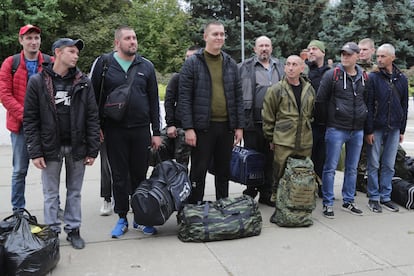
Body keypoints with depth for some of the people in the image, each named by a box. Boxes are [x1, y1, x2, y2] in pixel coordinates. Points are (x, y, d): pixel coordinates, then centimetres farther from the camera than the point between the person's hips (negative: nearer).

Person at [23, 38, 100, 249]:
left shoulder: (83, 82, 2)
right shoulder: (37, 82, -2)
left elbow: (92, 117, 1)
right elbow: (30, 119, -3)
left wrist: (92, 150, -3)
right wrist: (35, 152, -9)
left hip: (77, 147, 2)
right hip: (50, 147, -1)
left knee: (74, 192, 12)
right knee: (51, 194, 9)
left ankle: (73, 230, 25)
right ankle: (52, 232, 22)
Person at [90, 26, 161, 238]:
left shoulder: (146, 66, 8)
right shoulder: (103, 64, 2)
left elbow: (154, 100, 9)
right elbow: (93, 97, 3)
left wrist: (156, 132, 5)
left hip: (141, 130, 2)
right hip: (114, 131, -1)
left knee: (140, 175, 8)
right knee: (119, 177, 7)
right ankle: (122, 219, 20)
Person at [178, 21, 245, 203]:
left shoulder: (231, 64, 11)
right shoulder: (192, 63, -3)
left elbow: (238, 97, 11)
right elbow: (184, 98, -8)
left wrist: (239, 126, 5)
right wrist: (188, 128, -14)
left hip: (226, 126, 5)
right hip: (203, 127, -4)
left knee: (224, 172, 14)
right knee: (198, 173, 3)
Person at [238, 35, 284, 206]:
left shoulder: (279, 67, 15)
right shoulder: (245, 67, 0)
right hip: (253, 121, -4)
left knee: (270, 159, 11)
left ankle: (266, 194, 22)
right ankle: (249, 194, 16)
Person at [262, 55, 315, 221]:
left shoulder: (309, 90, 10)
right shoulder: (276, 90, -3)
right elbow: (268, 117, 0)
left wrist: (306, 131, 16)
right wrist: (270, 138, 2)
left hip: (305, 142, 4)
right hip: (283, 142, -4)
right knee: (281, 176, 1)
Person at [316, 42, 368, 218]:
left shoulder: (364, 77, 8)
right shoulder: (332, 75, -6)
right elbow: (320, 100, -4)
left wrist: (364, 117, 12)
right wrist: (327, 119, 1)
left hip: (357, 131, 5)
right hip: (336, 129, -5)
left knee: (352, 168, 13)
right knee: (330, 168, -1)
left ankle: (348, 201, 26)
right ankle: (327, 204, 9)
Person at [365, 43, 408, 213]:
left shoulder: (402, 79, 7)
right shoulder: (373, 78, -4)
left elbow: (404, 106, 12)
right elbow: (368, 106, -7)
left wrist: (402, 130, 9)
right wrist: (368, 130, -11)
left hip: (394, 129, 3)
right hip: (376, 128, -3)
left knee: (389, 165, 9)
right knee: (374, 165, 3)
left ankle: (385, 197, 19)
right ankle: (373, 198, 13)